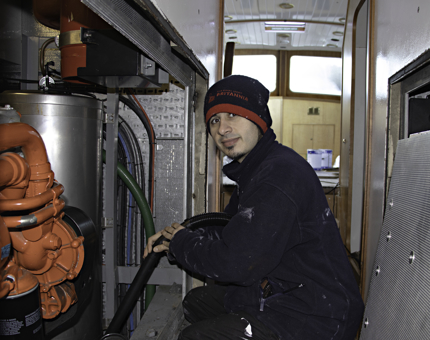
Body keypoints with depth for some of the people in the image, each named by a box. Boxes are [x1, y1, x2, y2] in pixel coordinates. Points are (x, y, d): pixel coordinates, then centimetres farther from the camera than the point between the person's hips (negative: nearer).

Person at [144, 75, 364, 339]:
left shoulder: (281, 173, -25)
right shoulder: (254, 169, 10)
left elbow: (235, 263, -27)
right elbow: (227, 232, 20)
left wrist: (182, 243, -8)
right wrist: (174, 242, 6)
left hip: (317, 318, -10)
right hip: (286, 295, 10)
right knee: (196, 302, 16)